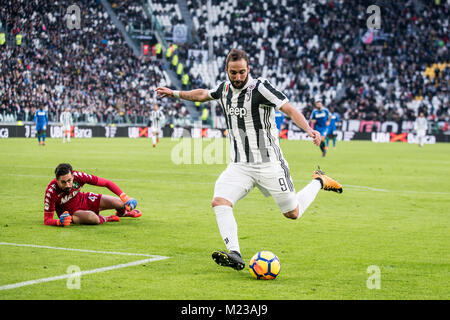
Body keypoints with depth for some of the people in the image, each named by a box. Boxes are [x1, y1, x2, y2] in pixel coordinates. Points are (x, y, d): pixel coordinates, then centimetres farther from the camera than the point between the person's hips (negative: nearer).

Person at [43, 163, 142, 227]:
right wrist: (59, 222, -51)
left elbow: (106, 183, -20)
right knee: (91, 217, -38)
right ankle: (104, 219, 0)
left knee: (121, 203, -8)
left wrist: (124, 197, -30)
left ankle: (122, 212, 33)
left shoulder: (78, 176, -29)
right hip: (70, 213, -3)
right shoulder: (51, 191, -33)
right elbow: (47, 220, -28)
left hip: (84, 200, 3)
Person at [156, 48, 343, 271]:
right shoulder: (224, 89, 5)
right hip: (239, 166, 5)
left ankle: (318, 182, 32)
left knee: (292, 213, 3)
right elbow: (202, 94, 27)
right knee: (219, 201, -20)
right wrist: (175, 94, 31)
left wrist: (309, 130, -35)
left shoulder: (260, 88, -14)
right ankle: (235, 255, -24)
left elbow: (290, 110, -20)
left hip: (269, 163, -5)